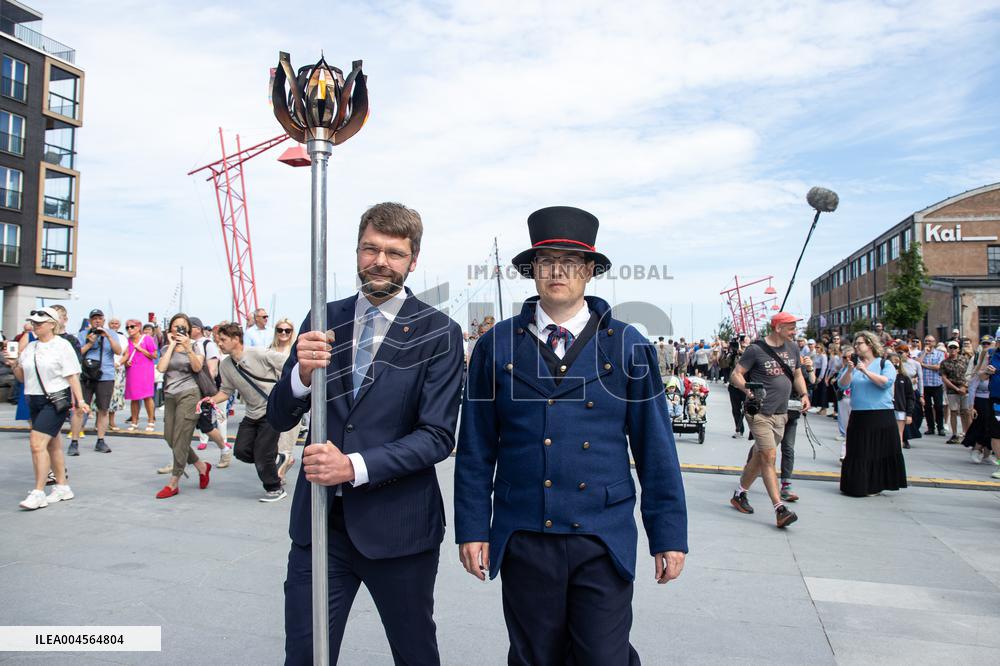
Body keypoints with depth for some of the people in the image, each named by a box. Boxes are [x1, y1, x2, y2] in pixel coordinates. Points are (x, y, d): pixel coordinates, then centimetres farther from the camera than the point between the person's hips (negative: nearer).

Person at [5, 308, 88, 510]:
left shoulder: (62, 345, -6)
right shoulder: (30, 347, 13)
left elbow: (73, 376, -9)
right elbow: (22, 377, 19)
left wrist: (80, 400, -15)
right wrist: (14, 365, -1)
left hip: (56, 400, -7)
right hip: (35, 401, 7)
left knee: (37, 443, -15)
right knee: (53, 445, 14)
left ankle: (38, 493, -10)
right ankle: (62, 487, 23)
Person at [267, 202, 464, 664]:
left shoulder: (438, 333, -8)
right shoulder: (322, 320, 3)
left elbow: (437, 436, -11)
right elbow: (279, 419, 3)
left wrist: (355, 466, -23)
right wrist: (302, 373, -18)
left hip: (397, 526, -2)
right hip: (318, 521, 2)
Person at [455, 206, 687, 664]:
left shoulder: (627, 346, 0)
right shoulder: (497, 345, 1)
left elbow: (655, 449, 2)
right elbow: (475, 449, 3)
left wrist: (668, 535, 0)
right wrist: (472, 528, 0)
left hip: (604, 540, -1)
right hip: (523, 539, 1)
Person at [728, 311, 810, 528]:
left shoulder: (793, 348, 11)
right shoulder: (756, 350, -9)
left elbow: (797, 375, 22)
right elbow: (735, 375, -8)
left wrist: (803, 394, 4)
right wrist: (747, 389, -28)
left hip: (781, 413, 7)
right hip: (759, 412, -7)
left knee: (760, 457, 13)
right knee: (769, 457, -12)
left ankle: (739, 494, 30)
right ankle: (780, 509, -12)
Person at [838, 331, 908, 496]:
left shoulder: (884, 364, 3)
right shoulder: (854, 364, 11)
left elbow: (886, 382, -14)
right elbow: (843, 384, 1)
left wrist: (866, 371, -19)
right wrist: (849, 371, -15)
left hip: (881, 416, -2)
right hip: (858, 416, 2)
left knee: (879, 452, 2)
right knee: (858, 453, 3)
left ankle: (875, 486, 13)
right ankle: (858, 486, 10)